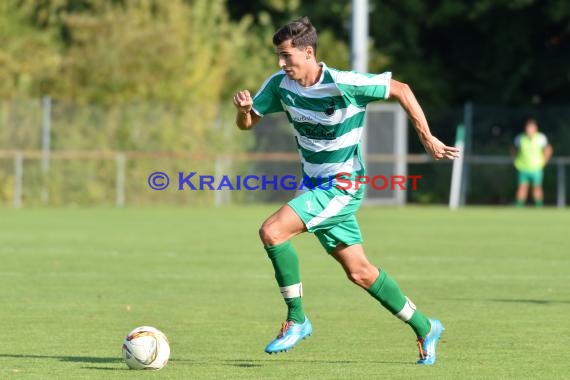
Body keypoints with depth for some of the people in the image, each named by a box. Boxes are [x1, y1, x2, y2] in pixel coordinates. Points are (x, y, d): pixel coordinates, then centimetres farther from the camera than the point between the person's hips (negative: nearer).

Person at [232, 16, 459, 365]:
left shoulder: (342, 84, -21)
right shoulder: (280, 84, -2)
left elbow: (401, 89, -13)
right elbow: (248, 123, 8)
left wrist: (427, 137, -11)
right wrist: (243, 107, -16)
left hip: (342, 185, -7)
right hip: (316, 186, 7)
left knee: (272, 232, -23)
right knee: (359, 272, 11)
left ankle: (296, 320, -9)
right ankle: (424, 328, 26)